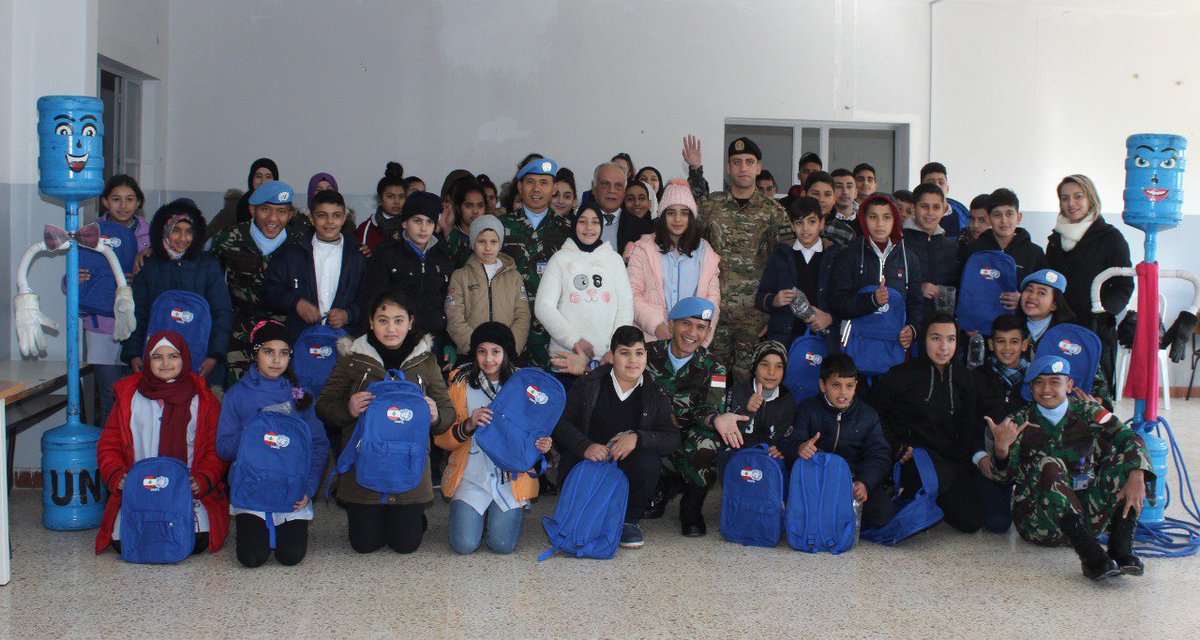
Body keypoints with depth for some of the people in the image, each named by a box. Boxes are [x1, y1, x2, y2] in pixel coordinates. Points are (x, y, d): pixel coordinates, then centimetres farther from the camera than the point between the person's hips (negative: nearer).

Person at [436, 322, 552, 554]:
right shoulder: (461, 382, 0)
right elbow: (442, 438, -2)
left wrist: (543, 445, -12)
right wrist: (468, 425, -21)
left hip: (511, 476, 0)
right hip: (471, 475, 0)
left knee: (503, 544, -14)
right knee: (464, 544, -14)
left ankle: (505, 515, 20)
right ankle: (476, 515, 20)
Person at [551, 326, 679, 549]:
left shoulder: (654, 393, 5)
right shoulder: (590, 384, 1)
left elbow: (672, 438, -4)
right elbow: (560, 420, -3)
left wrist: (638, 438, -23)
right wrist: (585, 446, -22)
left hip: (628, 466, 1)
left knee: (649, 461, -31)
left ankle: (629, 521, -4)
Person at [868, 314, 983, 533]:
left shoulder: (963, 378, 10)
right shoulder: (902, 374, -5)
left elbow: (970, 425, 18)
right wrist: (898, 449, -8)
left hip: (950, 460, 5)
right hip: (913, 455, -5)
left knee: (972, 522, -9)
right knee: (941, 477, -39)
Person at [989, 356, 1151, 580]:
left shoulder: (1086, 412, 4)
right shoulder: (1020, 423, 1)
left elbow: (1129, 437, -11)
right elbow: (1008, 475, -10)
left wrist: (1136, 477, -30)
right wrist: (1001, 448, -33)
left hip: (1087, 510, 2)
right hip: (1038, 516, -2)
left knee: (1125, 456, -12)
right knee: (1048, 465, -28)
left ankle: (1121, 549, -28)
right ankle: (1091, 555, -42)